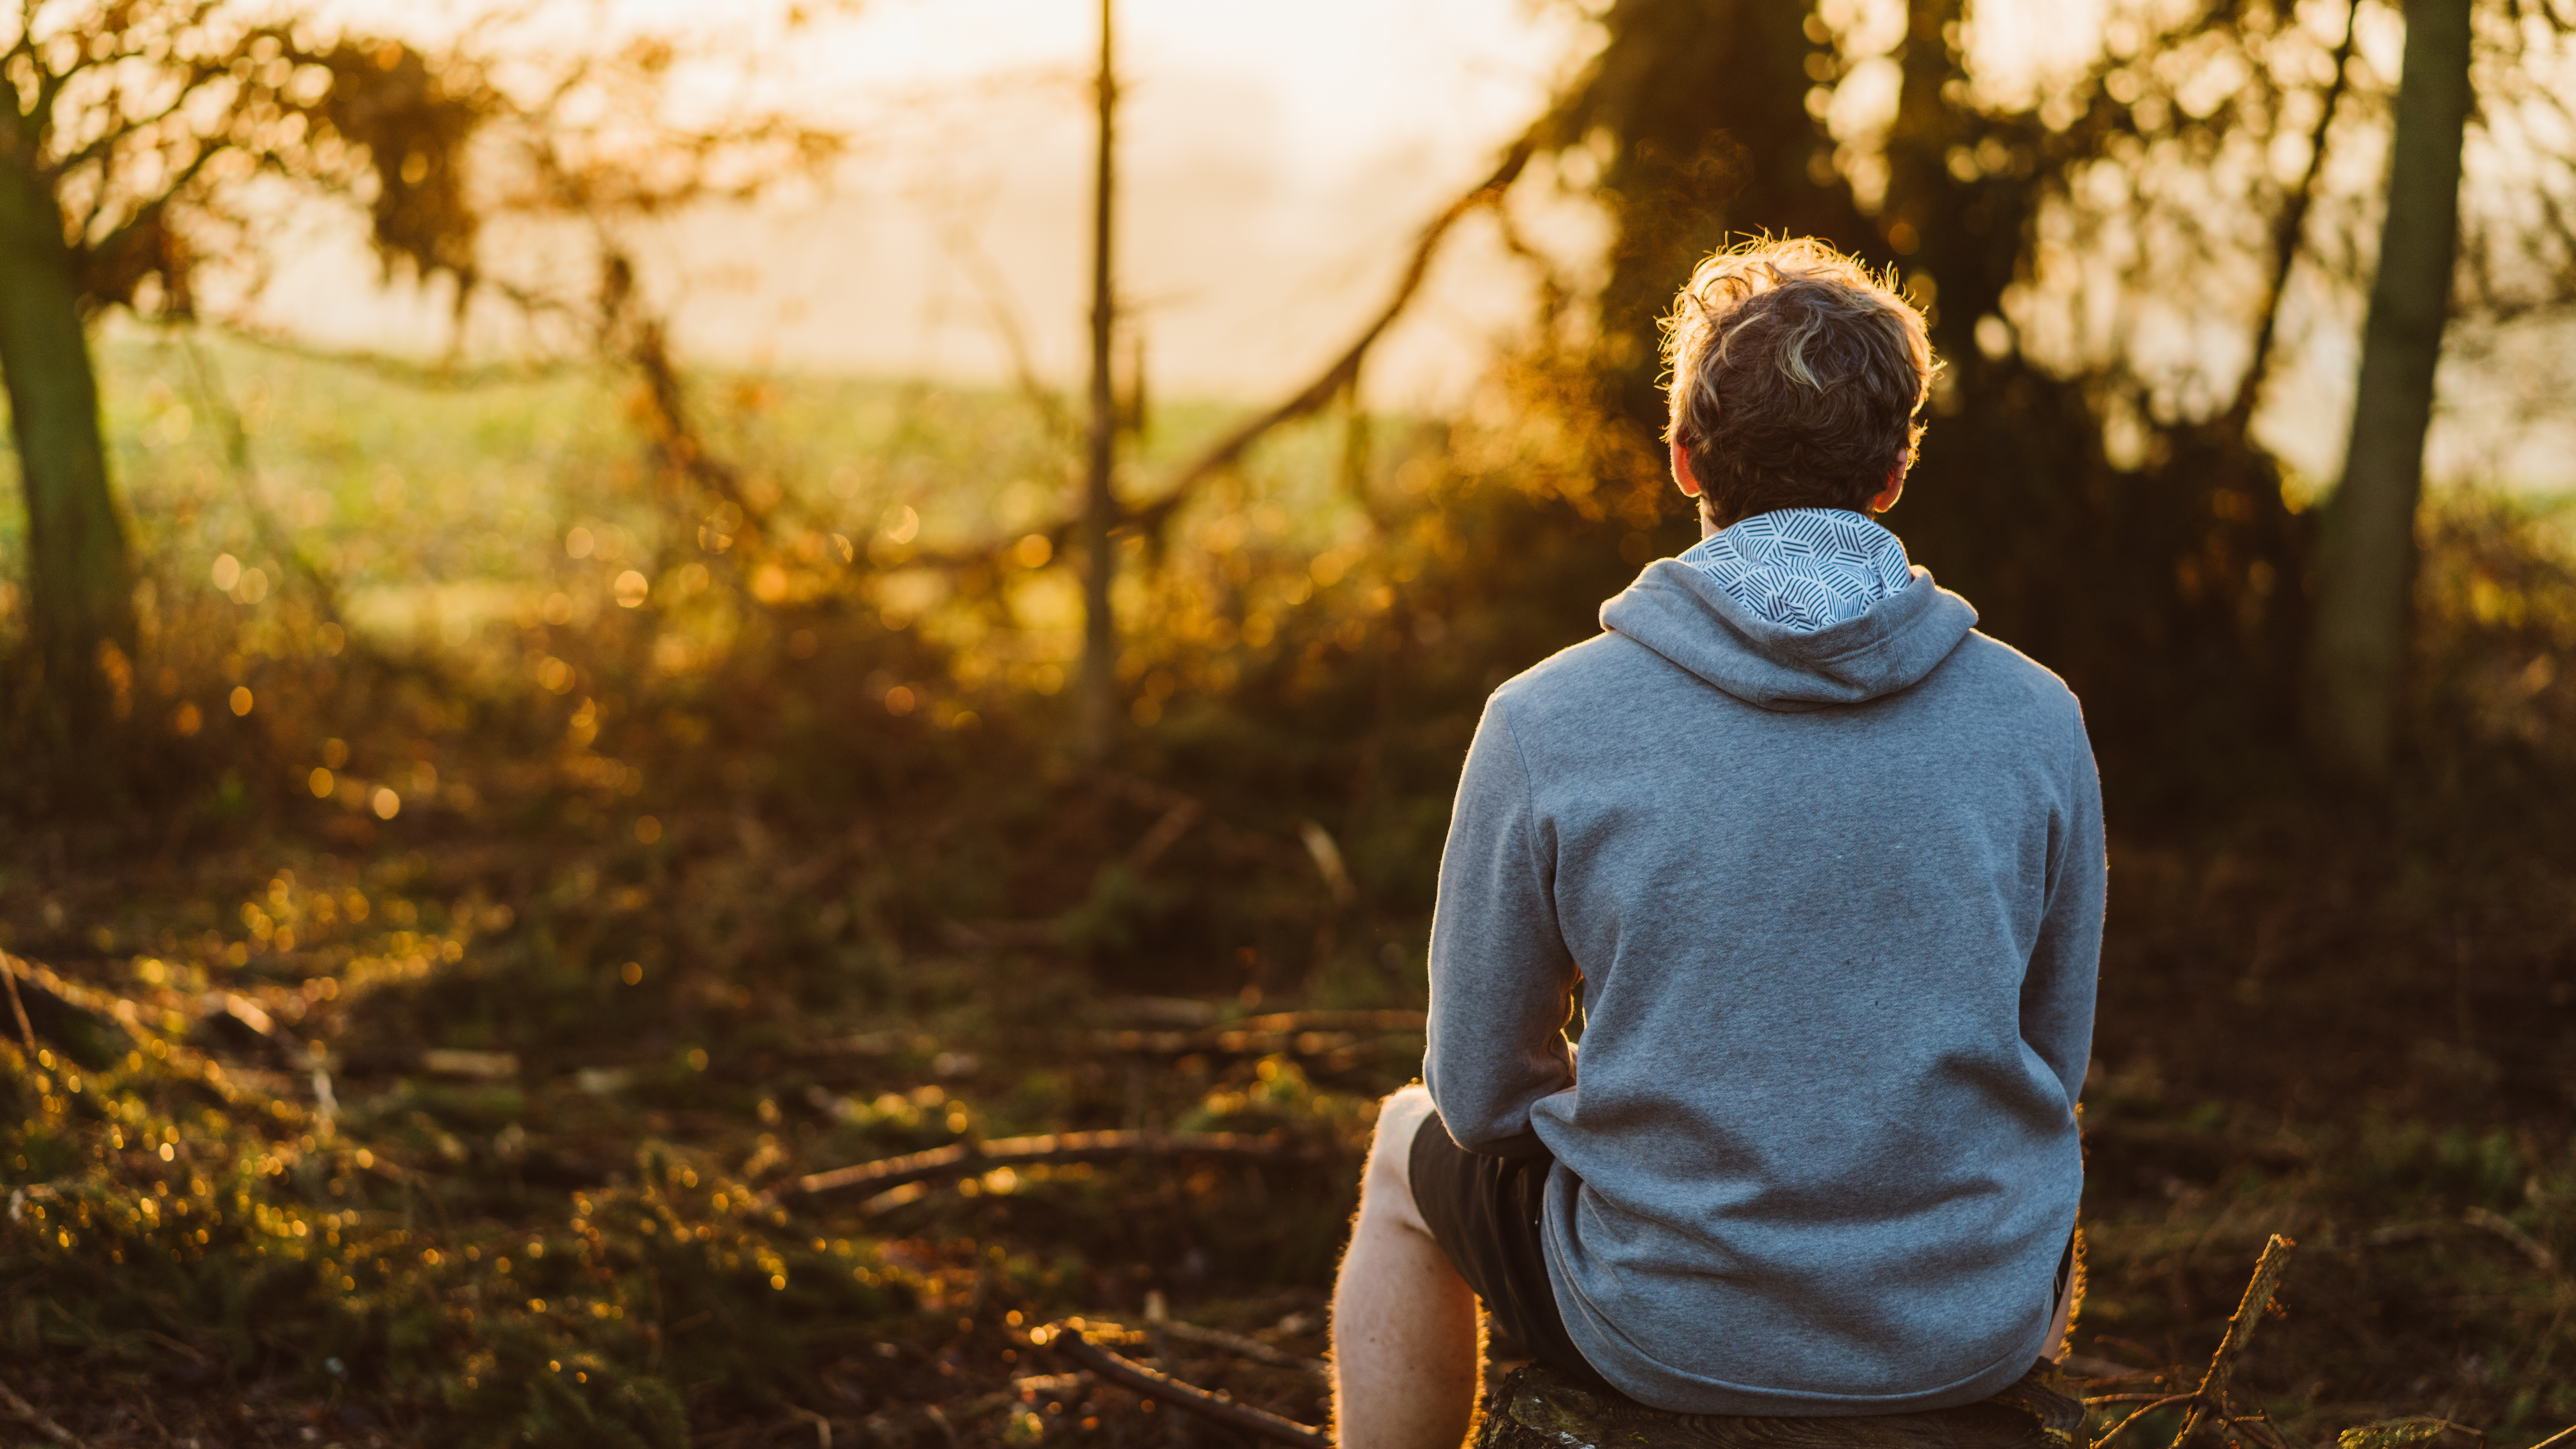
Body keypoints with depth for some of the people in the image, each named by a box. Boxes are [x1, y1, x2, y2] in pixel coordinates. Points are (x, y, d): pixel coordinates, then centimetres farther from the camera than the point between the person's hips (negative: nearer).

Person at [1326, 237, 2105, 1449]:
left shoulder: (1543, 725, -14)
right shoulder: (2039, 719, -8)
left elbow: (1483, 1090, -5)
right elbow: (2055, 1063, 4)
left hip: (1668, 1332, -2)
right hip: (1977, 1330, 2)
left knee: (1412, 1150, 30)